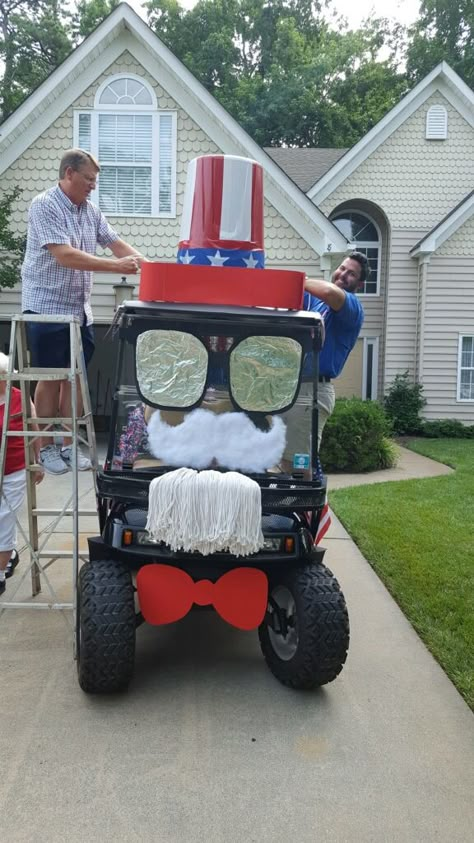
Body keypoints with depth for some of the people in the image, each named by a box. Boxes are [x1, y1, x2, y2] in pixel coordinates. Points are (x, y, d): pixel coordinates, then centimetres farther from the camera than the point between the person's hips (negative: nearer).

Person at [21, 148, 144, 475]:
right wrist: (116, 266, -24)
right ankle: (47, 448, 13)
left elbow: (116, 243, 11)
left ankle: (69, 445, 18)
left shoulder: (91, 210, 10)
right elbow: (64, 255, -22)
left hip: (80, 310, 6)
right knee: (51, 379, 1)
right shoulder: (44, 206, -12)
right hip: (47, 308, -6)